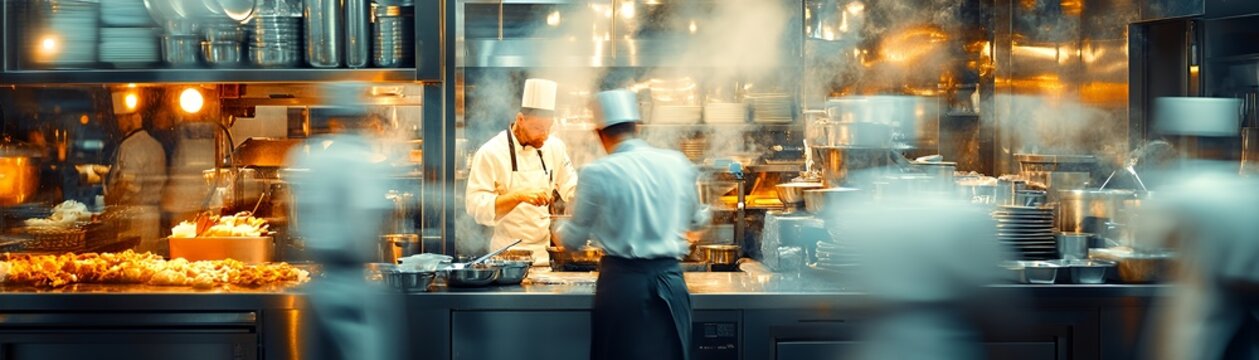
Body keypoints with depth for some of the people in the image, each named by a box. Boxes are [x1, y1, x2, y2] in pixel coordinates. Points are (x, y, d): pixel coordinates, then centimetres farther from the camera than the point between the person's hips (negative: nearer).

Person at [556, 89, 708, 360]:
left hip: (623, 282, -3)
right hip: (670, 281, 3)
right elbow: (697, 220, 20)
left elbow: (573, 240, 2)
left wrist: (559, 231, 24)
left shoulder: (598, 173, -9)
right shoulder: (677, 163, 3)